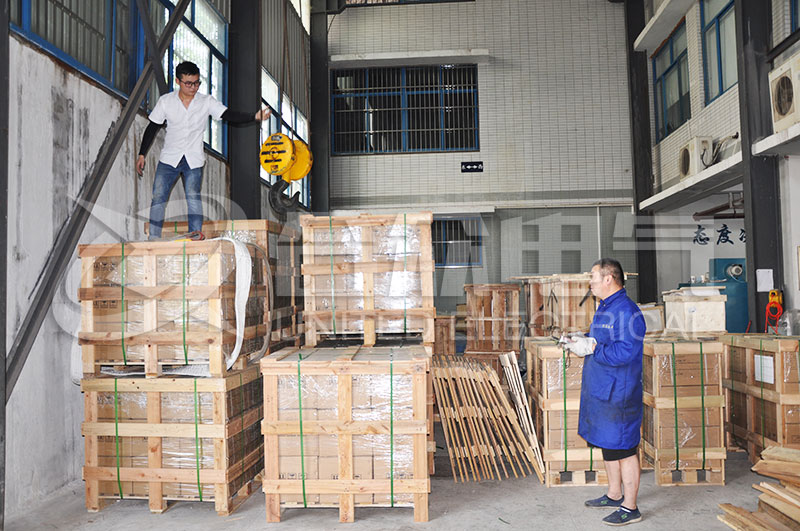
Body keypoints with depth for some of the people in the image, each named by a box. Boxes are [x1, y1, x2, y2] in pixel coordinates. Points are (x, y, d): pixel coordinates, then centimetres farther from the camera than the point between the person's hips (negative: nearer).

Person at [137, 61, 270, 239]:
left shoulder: (207, 101, -4)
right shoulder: (165, 101, -1)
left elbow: (229, 115, -15)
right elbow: (152, 128, 6)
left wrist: (255, 116, -32)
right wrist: (142, 154, 6)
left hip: (194, 159, -1)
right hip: (169, 158, 1)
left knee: (193, 198, -10)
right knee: (158, 197, -1)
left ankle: (196, 234, -4)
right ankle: (154, 238, 7)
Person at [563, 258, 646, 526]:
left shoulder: (627, 311, -20)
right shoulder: (604, 308, 13)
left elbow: (625, 352, -28)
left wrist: (590, 348, -24)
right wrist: (583, 340, 7)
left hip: (618, 395, -10)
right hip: (600, 391, 10)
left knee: (623, 449, 1)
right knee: (608, 446, 21)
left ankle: (630, 508, 14)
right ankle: (614, 495, 36)